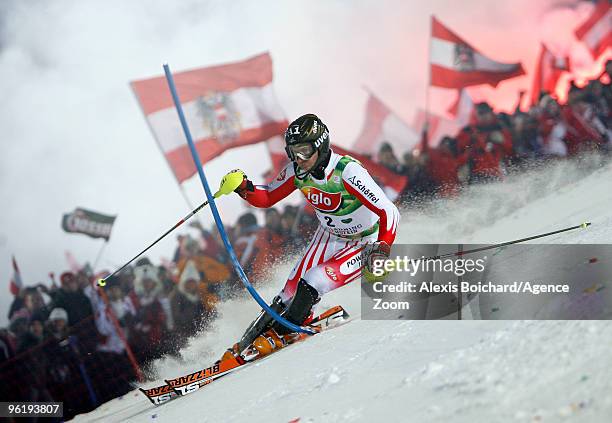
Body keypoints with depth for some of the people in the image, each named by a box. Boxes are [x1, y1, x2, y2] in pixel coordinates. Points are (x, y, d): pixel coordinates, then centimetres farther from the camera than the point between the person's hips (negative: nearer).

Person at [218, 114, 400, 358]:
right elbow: (267, 198, 0)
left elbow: (388, 212, -34)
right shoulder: (297, 171, -14)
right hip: (330, 235, 5)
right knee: (292, 289, -5)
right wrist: (244, 188, -20)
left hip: (364, 245, -5)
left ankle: (282, 331, -2)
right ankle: (249, 339, 9)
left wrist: (382, 251, -45)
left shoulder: (347, 171, -33)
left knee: (312, 285, -23)